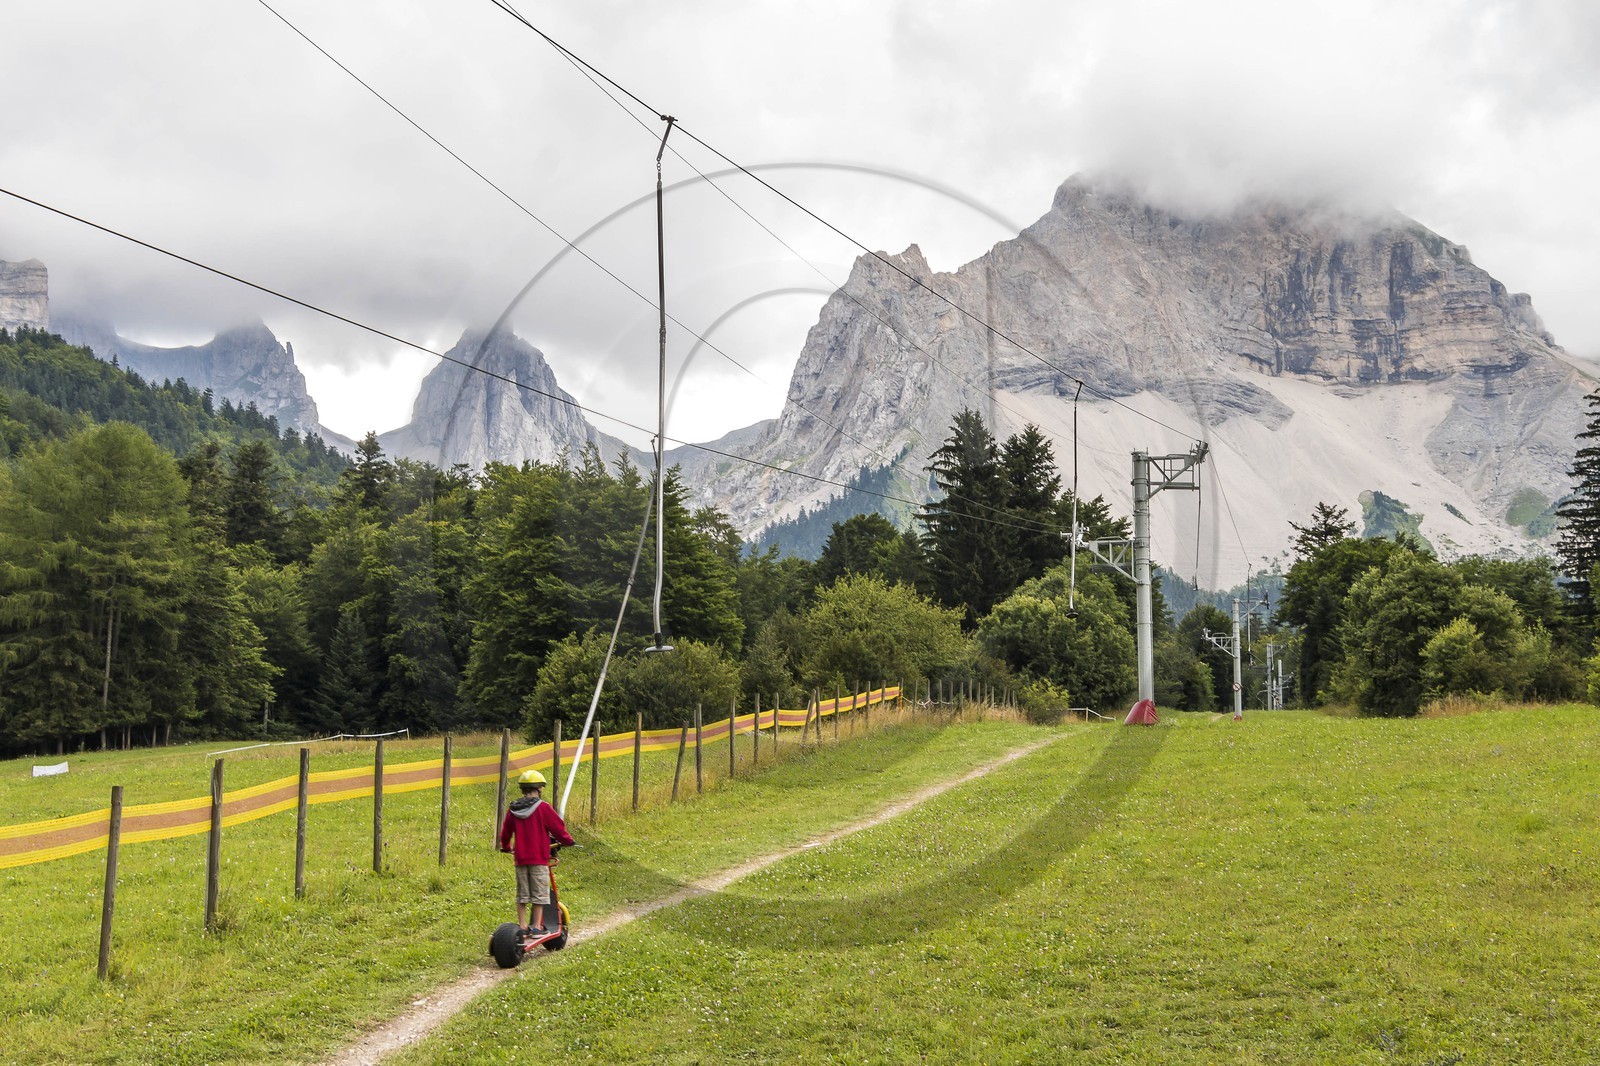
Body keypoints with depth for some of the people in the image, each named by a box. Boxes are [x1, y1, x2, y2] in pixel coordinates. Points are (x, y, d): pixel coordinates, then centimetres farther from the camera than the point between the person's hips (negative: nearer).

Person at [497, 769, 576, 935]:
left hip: (520, 859, 5)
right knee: (539, 893, 3)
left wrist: (506, 847, 35)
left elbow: (505, 832, 15)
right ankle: (537, 926, 3)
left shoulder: (512, 809, 4)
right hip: (539, 858, -4)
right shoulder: (543, 808, -10)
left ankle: (522, 926, 14)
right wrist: (568, 841, 11)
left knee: (522, 894, 12)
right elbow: (558, 827, -6)